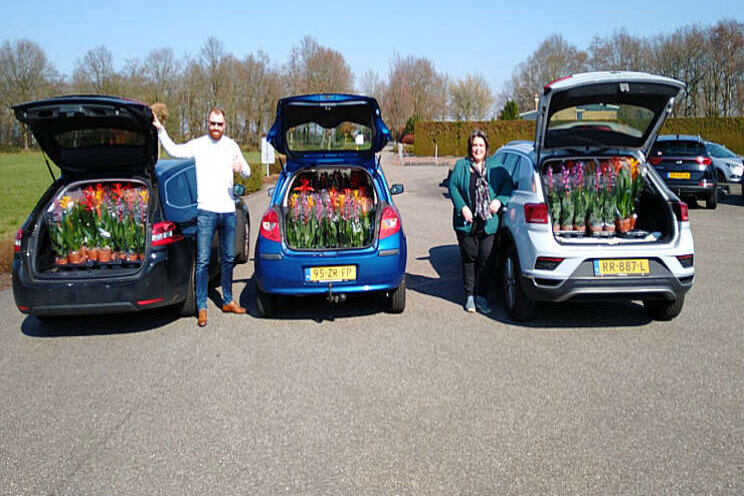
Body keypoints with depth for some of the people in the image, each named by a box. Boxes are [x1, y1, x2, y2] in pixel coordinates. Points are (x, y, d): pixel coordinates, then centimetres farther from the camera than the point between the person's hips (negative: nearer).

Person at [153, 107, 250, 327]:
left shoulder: (231, 146, 11)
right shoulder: (198, 145, 1)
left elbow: (247, 172, 13)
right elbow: (174, 151, -8)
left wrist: (240, 167, -10)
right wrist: (160, 129, -20)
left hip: (228, 211, 4)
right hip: (206, 210, -4)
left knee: (228, 259, 13)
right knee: (202, 261, -3)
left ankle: (227, 301, 26)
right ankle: (201, 307, 3)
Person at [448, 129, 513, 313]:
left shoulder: (494, 167, 9)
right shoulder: (461, 166, 7)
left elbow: (507, 183, 12)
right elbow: (453, 186, 3)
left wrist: (499, 200, -5)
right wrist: (462, 207, -10)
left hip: (488, 222, 1)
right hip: (466, 222, 0)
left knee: (485, 259, -1)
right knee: (469, 258, 4)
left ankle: (481, 297, 8)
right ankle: (470, 296, 14)